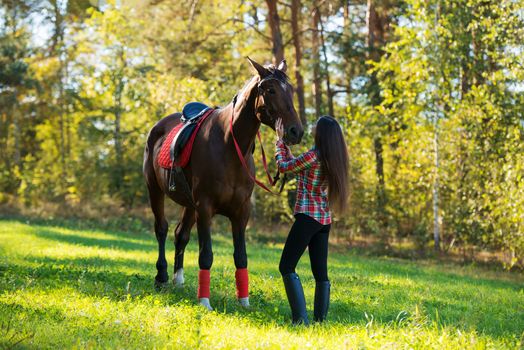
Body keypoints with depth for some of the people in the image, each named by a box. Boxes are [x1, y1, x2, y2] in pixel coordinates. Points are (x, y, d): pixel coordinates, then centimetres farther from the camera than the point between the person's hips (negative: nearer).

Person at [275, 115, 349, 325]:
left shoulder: (313, 155, -14)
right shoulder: (334, 158, 11)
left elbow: (284, 167, -2)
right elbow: (298, 166, 21)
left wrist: (279, 140, 10)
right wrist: (283, 143, 27)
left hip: (307, 217, -8)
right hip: (325, 220, 8)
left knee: (286, 266, -4)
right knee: (320, 272, 9)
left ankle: (301, 319, -14)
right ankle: (320, 319, 8)